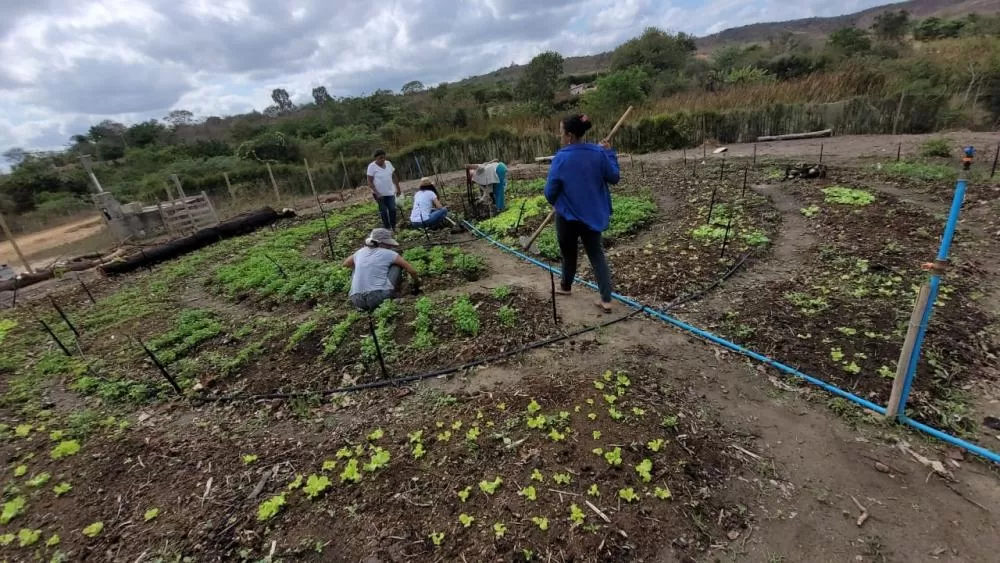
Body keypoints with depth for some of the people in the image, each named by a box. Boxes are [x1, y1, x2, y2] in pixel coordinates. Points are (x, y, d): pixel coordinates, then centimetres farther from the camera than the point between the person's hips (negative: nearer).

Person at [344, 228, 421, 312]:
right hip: (379, 298, -3)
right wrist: (417, 284, 27)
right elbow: (412, 271, 9)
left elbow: (345, 264, 35)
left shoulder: (361, 252, 14)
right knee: (397, 265, 14)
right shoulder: (388, 253, 2)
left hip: (357, 301, 3)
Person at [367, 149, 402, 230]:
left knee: (392, 209, 4)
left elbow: (394, 176, 11)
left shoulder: (388, 163, 2)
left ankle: (394, 227, 18)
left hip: (390, 192, 4)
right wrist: (377, 193, -21)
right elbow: (370, 182, -14)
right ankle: (387, 228, 14)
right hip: (380, 193, -4)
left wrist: (398, 188, 10)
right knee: (383, 211, 5)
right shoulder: (372, 166, -13)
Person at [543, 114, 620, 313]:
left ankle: (566, 287, 41)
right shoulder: (599, 153, -7)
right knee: (597, 254, 9)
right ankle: (606, 299, 3)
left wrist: (555, 202, 10)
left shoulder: (561, 158, -17)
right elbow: (614, 178, 4)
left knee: (568, 253, 18)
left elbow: (550, 192, -13)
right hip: (593, 214, 3)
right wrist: (610, 153, 14)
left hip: (568, 216, -3)